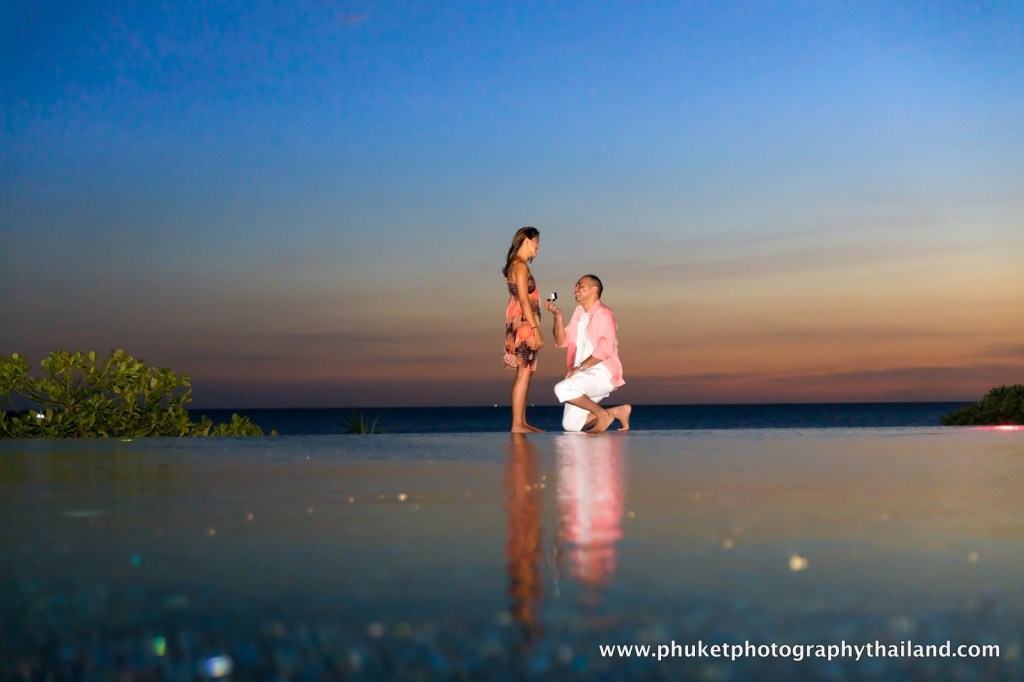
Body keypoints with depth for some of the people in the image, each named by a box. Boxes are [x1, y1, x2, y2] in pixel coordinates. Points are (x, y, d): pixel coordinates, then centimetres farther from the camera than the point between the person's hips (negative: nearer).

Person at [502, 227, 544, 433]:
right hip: (523, 324, -10)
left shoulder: (517, 265, 18)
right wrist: (535, 328, -20)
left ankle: (522, 422, 11)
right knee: (524, 374, -10)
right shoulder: (520, 265, -11)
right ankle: (517, 424, -10)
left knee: (525, 374, 9)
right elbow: (523, 300, -18)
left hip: (522, 325, 10)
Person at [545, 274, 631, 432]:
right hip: (584, 375, 8)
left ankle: (602, 414, -12)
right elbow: (562, 342, 13)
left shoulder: (602, 313, -9)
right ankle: (617, 411, 12)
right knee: (570, 425, -1)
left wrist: (580, 367, -19)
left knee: (562, 389, -31)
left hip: (602, 373, -8)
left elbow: (605, 349, -20)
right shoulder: (579, 312, 16)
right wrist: (558, 317, 0)